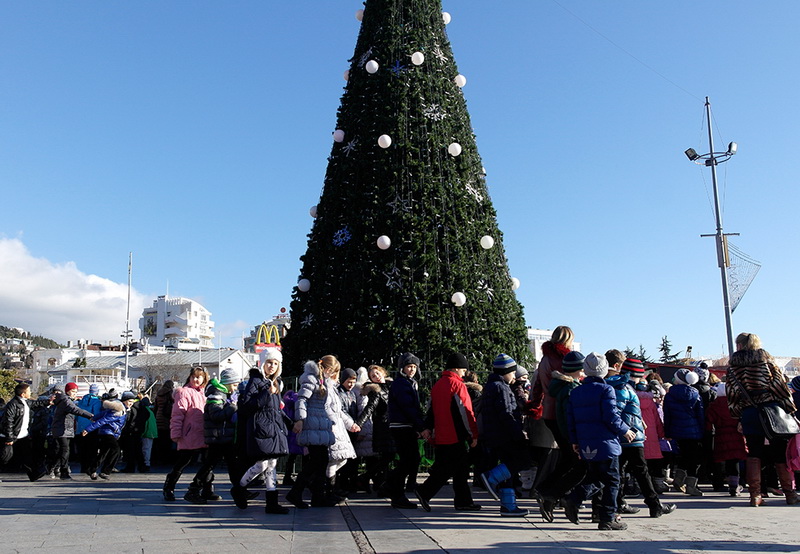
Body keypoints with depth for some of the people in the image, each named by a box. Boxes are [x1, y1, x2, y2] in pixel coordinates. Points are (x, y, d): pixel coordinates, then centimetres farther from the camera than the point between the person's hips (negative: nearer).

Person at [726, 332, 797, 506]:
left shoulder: (733, 365, 6)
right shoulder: (766, 358, 5)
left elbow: (731, 392, 4)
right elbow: (779, 383, 0)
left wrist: (738, 417, 9)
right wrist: (789, 409, 5)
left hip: (749, 413, 0)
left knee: (753, 454, 5)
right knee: (781, 452, 8)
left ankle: (755, 495, 2)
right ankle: (790, 493, 11)